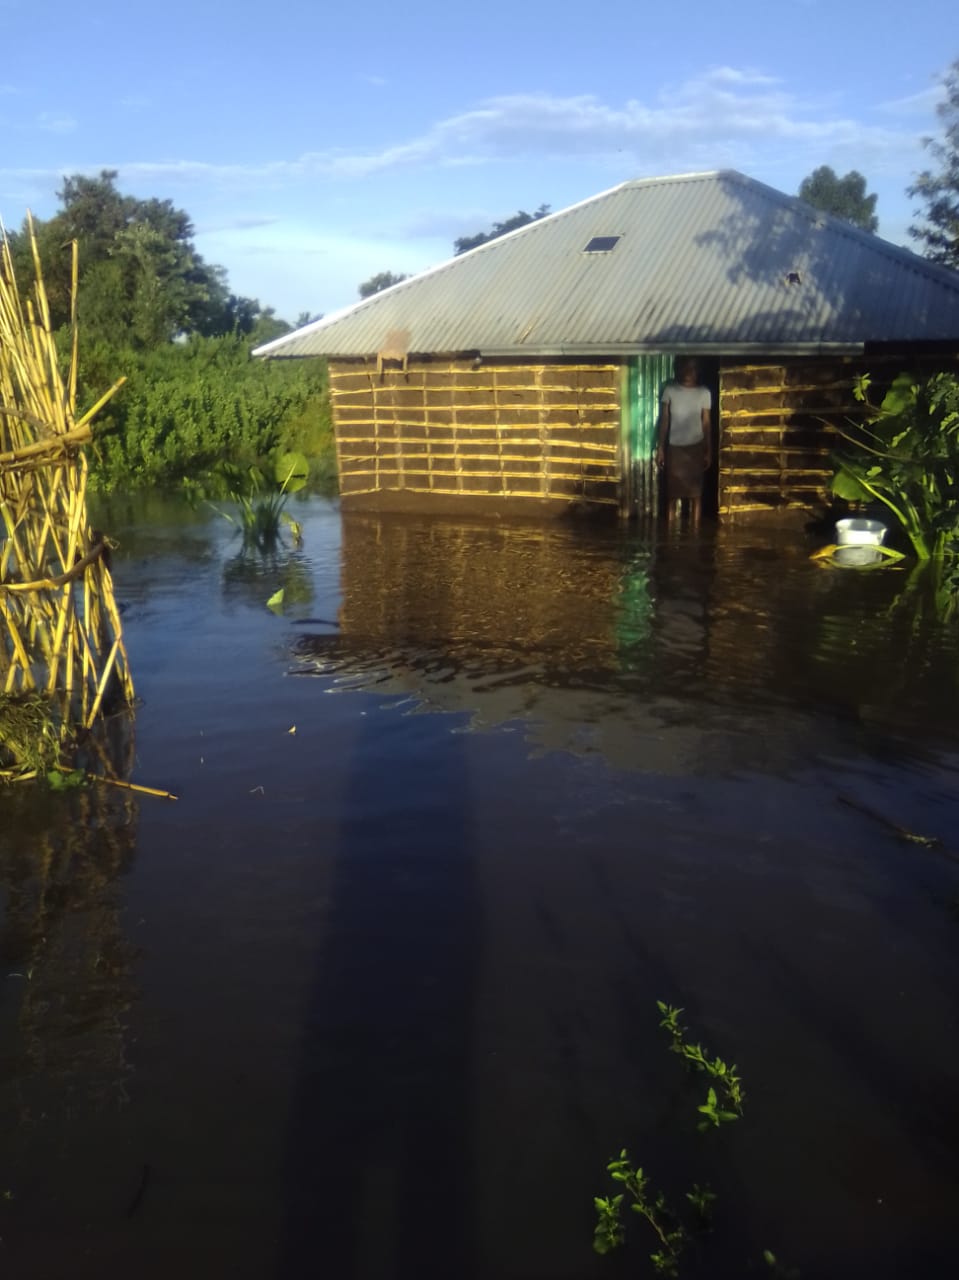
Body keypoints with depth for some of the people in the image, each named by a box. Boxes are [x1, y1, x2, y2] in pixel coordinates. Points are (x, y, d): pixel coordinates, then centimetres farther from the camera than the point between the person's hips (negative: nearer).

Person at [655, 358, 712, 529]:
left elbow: (706, 423, 4)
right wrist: (660, 448, -2)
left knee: (695, 491, 1)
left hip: (696, 447, 0)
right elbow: (664, 420, 2)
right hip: (674, 447, 0)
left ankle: (695, 529, 8)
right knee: (672, 492, 3)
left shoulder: (704, 393, 0)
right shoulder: (670, 390, -1)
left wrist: (709, 451, 2)